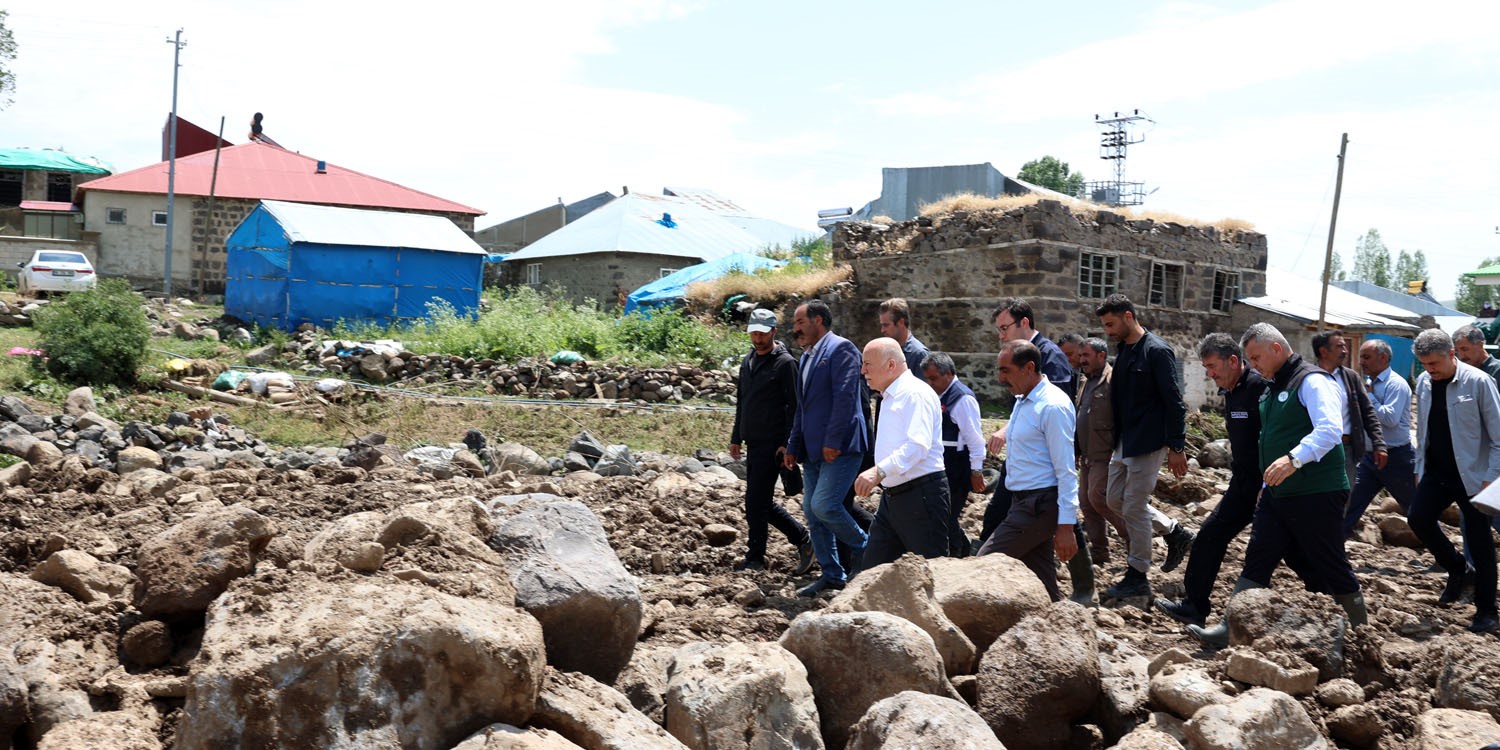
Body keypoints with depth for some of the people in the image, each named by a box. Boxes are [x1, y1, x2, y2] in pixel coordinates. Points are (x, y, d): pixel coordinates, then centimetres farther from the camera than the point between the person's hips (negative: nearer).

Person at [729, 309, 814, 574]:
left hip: (772, 444, -8)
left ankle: (755, 558, 4)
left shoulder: (785, 363, -8)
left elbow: (794, 406, -11)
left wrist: (787, 444, -16)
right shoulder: (748, 362, 16)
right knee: (762, 502, 11)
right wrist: (736, 438, 19)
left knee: (756, 502, -7)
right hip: (753, 443, 8)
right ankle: (803, 540, 23)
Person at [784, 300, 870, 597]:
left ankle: (862, 547, 7)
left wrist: (833, 441, -22)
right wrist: (793, 447, 19)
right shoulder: (806, 357, 20)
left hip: (840, 447, -9)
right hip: (813, 450, 9)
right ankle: (831, 574, 17)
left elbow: (844, 397, -18)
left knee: (824, 505, -17)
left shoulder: (840, 348, -8)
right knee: (812, 512, 8)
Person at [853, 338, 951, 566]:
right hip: (892, 495, 10)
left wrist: (879, 471, -37)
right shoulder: (889, 398, 19)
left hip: (920, 496, -10)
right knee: (872, 569, 9)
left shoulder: (916, 394, -14)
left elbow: (918, 445, -28)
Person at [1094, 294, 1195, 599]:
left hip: (1148, 444, -9)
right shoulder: (1123, 350, 9)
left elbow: (1174, 402, -16)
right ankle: (1174, 531, 28)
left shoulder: (1157, 351, -15)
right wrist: (1113, 441, 16)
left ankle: (1138, 577, 10)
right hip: (1124, 443, 9)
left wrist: (1176, 447, -18)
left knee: (1134, 508, -3)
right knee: (1115, 499, 14)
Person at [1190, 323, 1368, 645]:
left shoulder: (1313, 381, -13)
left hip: (1316, 495, -9)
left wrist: (1293, 459, -40)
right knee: (1256, 560, 3)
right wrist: (1266, 480, 22)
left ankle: (1360, 634, 22)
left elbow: (1331, 429, -28)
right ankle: (1231, 629, 2)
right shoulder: (1274, 388, 16)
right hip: (1276, 494, 9)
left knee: (1330, 568, 3)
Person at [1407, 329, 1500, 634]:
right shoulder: (1424, 383, 3)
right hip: (1437, 472, 5)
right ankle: (1457, 569, 16)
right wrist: (1420, 468, 12)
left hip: (1472, 476, -5)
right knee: (1417, 517, -9)